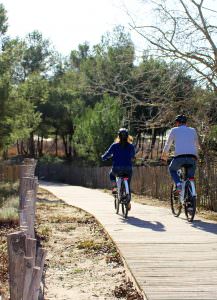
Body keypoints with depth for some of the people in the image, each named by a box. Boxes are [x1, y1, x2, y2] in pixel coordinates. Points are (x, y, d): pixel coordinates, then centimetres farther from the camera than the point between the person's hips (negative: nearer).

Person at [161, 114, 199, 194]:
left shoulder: (174, 130, 15)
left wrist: (164, 155, 34)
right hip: (192, 157, 2)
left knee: (172, 169, 24)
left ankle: (179, 185, 0)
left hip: (179, 156, -2)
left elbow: (167, 144, 18)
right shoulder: (193, 130, 23)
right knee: (191, 172, 27)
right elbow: (197, 145, 29)